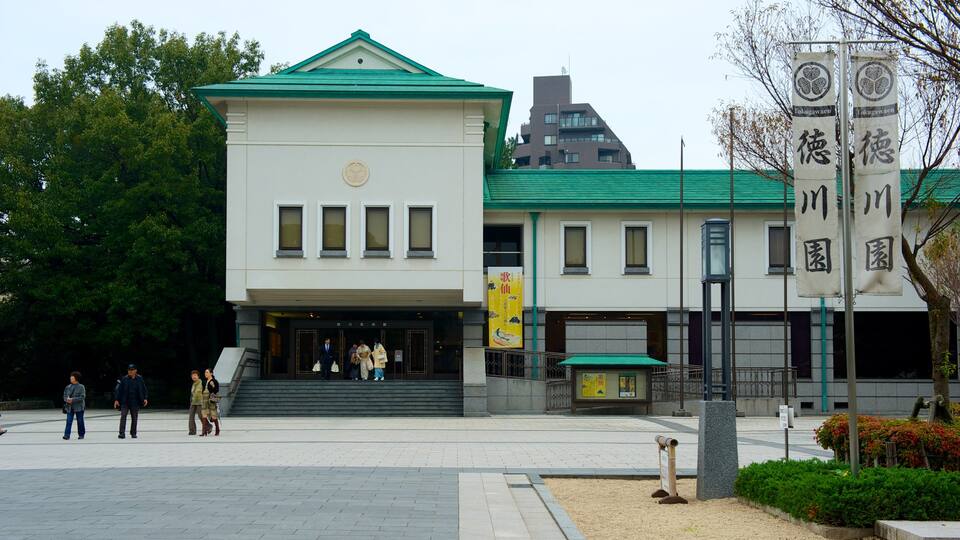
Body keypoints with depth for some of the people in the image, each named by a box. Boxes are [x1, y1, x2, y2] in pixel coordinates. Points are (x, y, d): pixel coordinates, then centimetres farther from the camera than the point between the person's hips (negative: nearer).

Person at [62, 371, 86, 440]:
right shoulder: (68, 387, 9)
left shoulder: (81, 387, -5)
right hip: (69, 407, 3)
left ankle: (81, 435, 17)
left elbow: (82, 397, -12)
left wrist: (72, 400, -20)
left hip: (78, 408, -3)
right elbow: (64, 396, 11)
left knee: (80, 422, 6)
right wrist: (67, 400, -12)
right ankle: (67, 435, -10)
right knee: (69, 421, -6)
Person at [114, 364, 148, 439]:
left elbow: (144, 389, 7)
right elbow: (119, 390, 0)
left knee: (134, 418, 7)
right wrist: (117, 400, -5)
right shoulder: (124, 379, -1)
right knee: (123, 416, -11)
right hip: (124, 402, -1)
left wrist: (145, 398, -2)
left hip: (135, 402, 1)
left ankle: (133, 433, 18)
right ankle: (122, 433, -13)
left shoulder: (140, 379, 2)